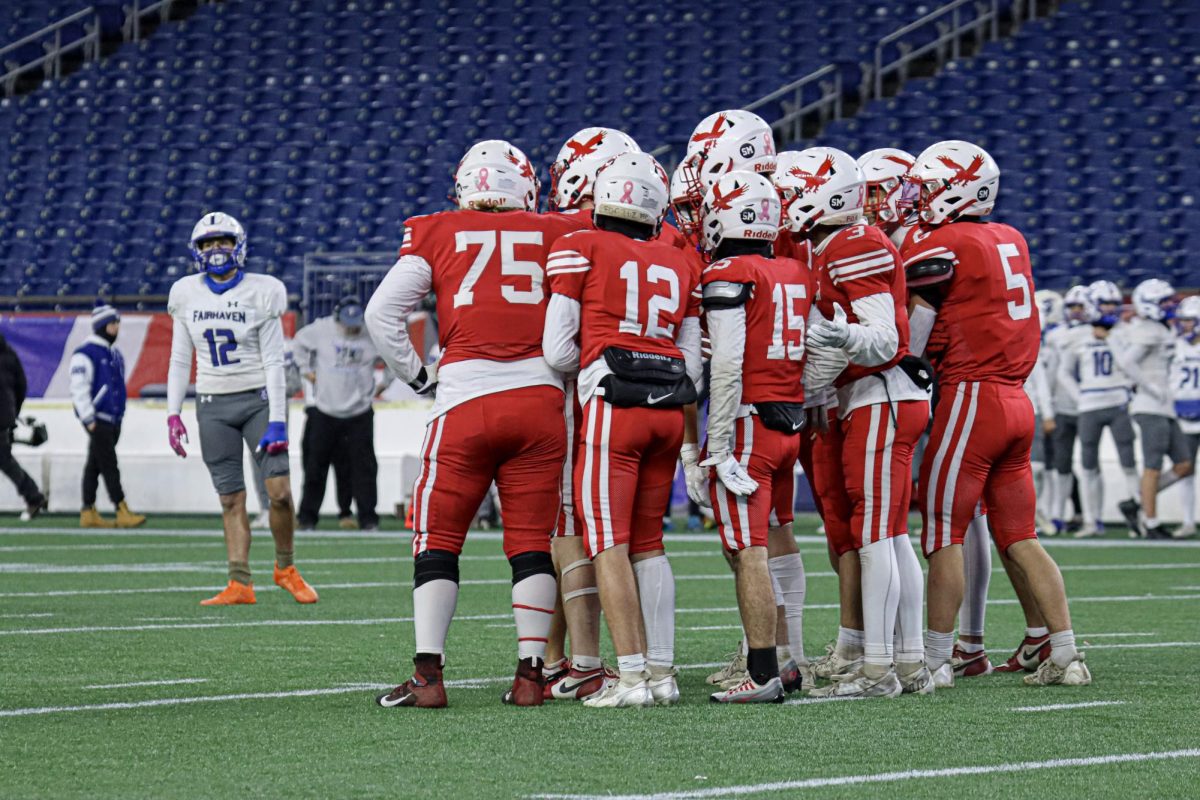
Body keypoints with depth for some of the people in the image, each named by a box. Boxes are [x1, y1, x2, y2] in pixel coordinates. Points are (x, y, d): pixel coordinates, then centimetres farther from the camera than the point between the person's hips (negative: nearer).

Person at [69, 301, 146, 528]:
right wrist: (89, 420, -18)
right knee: (109, 465, -11)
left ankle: (89, 512, 12)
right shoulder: (85, 354, -10)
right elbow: (78, 388, -15)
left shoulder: (115, 354, 18)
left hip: (113, 420, 8)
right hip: (97, 420, -8)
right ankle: (122, 513, -14)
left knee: (94, 465, 10)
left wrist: (119, 418, 22)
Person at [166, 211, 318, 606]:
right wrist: (173, 414, 3)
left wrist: (277, 421, -13)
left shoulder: (261, 292, -4)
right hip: (213, 406, 2)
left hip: (258, 398, -2)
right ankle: (239, 585, 1)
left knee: (280, 492, -10)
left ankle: (285, 567, 11)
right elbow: (180, 360, 10)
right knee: (231, 500, 0)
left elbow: (274, 361, -6)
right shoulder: (187, 294, 5)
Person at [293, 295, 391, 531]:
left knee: (363, 465, -3)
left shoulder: (374, 335, -6)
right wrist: (307, 369, 11)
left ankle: (368, 517, 3)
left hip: (359, 413, 0)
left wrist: (384, 383, 8)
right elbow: (299, 343, 15)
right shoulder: (321, 330, -6)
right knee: (316, 464, 4)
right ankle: (307, 516, 14)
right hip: (325, 412, 1)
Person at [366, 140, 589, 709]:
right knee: (532, 542, 9)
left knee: (438, 539, 7)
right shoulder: (556, 234, 11)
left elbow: (382, 313, 5)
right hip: (540, 398, 1)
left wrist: (417, 377, 14)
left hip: (465, 400, -1)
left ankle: (428, 674, 0)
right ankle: (530, 673, 6)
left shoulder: (438, 234, 9)